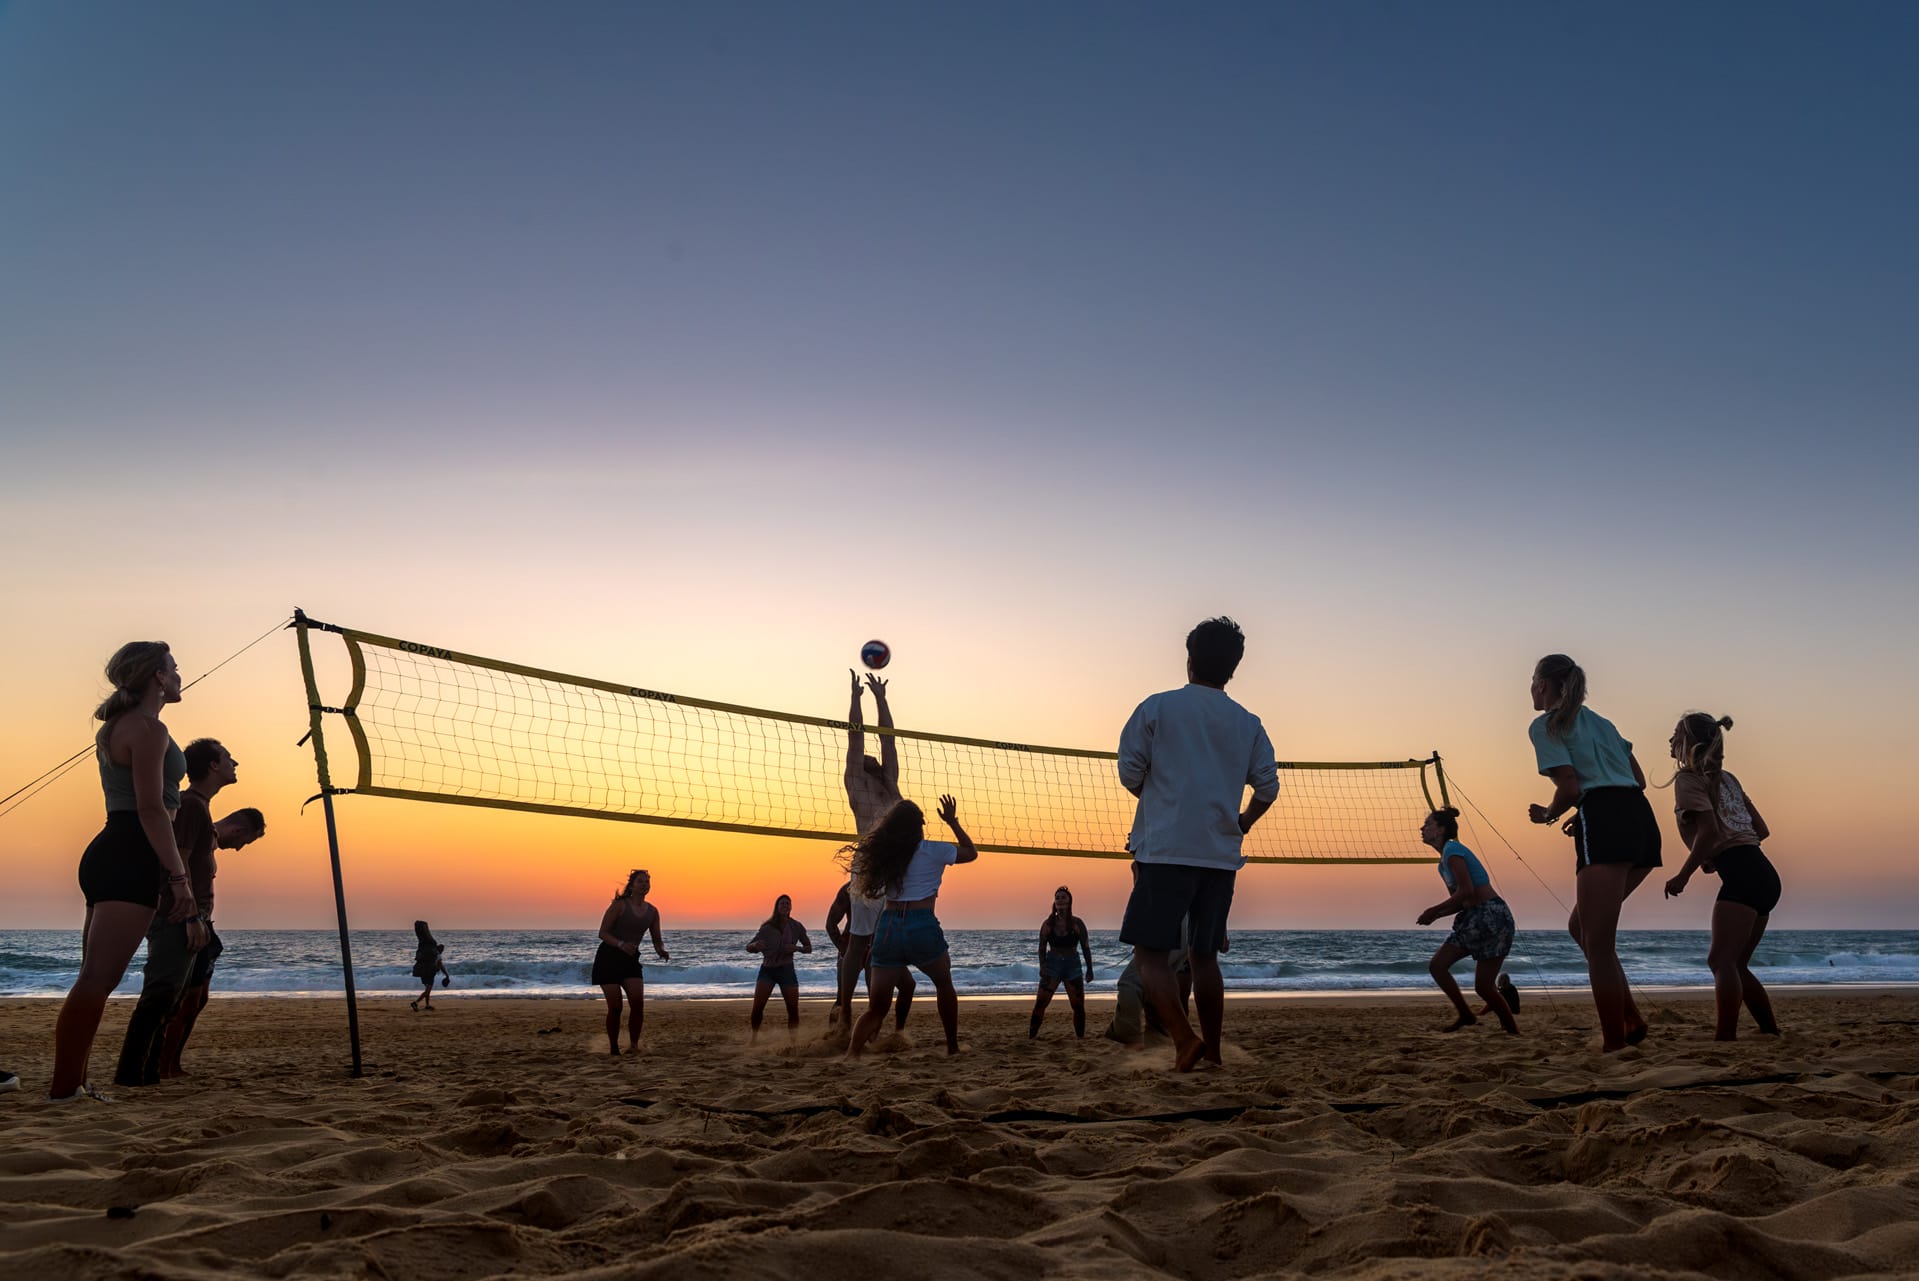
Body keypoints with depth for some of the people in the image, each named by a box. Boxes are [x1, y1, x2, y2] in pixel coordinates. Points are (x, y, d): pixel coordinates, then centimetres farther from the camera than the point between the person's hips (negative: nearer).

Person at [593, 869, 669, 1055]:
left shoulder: (652, 911, 6)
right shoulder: (620, 905, -9)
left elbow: (656, 941, 13)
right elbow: (603, 933, -11)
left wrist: (661, 952, -11)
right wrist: (621, 944, -28)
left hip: (631, 960, 4)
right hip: (609, 958, -4)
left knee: (638, 1002, -17)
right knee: (615, 1007, -7)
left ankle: (633, 1044, -6)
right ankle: (614, 1051, 6)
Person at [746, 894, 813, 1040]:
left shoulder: (796, 927, -3)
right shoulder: (767, 927, -6)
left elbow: (809, 948, 6)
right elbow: (748, 947, -1)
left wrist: (797, 948, -15)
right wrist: (756, 945, -24)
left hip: (786, 970, 1)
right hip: (767, 969, -1)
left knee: (793, 1010, -5)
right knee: (757, 1007, -15)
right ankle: (754, 1037, 0)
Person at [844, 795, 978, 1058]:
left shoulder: (882, 853, 10)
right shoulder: (932, 851, 1)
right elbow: (971, 852, 15)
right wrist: (952, 822, 23)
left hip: (888, 927, 3)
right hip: (922, 927, -3)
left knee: (876, 1007, 8)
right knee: (944, 985, 25)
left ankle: (851, 1053, -11)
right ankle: (953, 1048, 27)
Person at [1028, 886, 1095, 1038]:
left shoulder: (1077, 923, -4)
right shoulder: (1048, 924, -3)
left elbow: (1085, 947, 1)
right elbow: (1042, 947, 0)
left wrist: (1089, 969, 1)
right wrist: (1042, 966, -13)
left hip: (1072, 965, 1)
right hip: (1052, 964, 0)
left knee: (1078, 1005, 5)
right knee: (1040, 1003, -8)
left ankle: (1081, 1037, 19)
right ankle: (1030, 1036, -4)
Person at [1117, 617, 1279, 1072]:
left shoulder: (1157, 708, 0)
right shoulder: (1249, 724, 10)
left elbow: (1129, 773, -1)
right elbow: (1268, 787, 5)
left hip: (1165, 850, -4)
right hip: (1222, 856, 4)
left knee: (1150, 953, -2)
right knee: (1204, 956, 14)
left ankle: (1184, 1039, -19)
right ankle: (1213, 1053, 15)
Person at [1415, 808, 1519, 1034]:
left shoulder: (1452, 850, -11)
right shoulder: (1443, 862, 17)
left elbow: (1466, 891, -20)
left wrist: (1434, 910, -11)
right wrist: (1435, 915, 2)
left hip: (1492, 915, -9)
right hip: (1473, 918, 9)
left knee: (1483, 986, -7)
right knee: (1437, 965, 4)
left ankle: (1513, 1030, 6)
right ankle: (1466, 1015, 14)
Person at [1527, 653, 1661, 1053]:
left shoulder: (1545, 725, 3)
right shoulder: (1599, 721, 27)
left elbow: (1569, 788, -7)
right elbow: (1638, 780, 24)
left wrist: (1548, 814, 12)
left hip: (1604, 825, -8)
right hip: (1642, 820, 8)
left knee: (1598, 943, -4)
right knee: (1581, 926, 19)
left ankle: (1614, 1043, -6)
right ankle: (1631, 1021, 11)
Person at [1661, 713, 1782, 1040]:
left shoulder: (1688, 778, -2)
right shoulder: (1727, 778, 23)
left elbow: (1710, 830, -15)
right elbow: (1762, 830, 21)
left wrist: (1683, 875, -9)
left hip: (1741, 875, -9)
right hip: (1765, 875, 9)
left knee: (1722, 959, -15)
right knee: (1736, 964, 14)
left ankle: (1726, 1037, -26)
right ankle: (1772, 1032, 12)